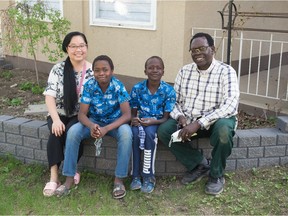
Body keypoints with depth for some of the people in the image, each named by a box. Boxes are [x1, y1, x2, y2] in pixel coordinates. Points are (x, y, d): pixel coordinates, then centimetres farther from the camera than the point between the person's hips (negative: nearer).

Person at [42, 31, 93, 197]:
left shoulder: (93, 71, -3)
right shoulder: (58, 69, -3)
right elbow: (50, 97, -8)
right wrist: (56, 120, -23)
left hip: (81, 116, -1)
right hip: (60, 114, 1)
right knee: (56, 133, -29)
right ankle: (54, 177, -25)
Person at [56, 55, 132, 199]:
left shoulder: (118, 87, -20)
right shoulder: (89, 86, -15)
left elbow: (127, 115, -25)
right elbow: (82, 114, -15)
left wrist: (106, 129, -39)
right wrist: (91, 126, -39)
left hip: (115, 122, -2)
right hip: (94, 121, 2)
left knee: (126, 133, -35)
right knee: (73, 132, -25)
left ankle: (119, 179, -22)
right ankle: (69, 179, -15)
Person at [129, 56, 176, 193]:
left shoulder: (169, 91, -9)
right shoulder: (137, 88, -3)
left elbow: (166, 118, -9)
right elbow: (133, 113, 3)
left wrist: (153, 121, -29)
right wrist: (134, 119, -21)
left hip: (157, 123, -2)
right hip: (140, 121, 2)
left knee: (149, 132, -35)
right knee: (135, 133, -32)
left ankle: (148, 176, -25)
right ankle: (136, 175, -24)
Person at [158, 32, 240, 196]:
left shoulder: (226, 71, -13)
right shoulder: (184, 71, 3)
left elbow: (230, 106, -25)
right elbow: (174, 100, 5)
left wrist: (199, 123, -32)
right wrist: (181, 117, -19)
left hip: (216, 120, -4)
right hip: (189, 121, 5)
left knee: (223, 130, -37)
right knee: (164, 130, -18)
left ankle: (217, 175, -9)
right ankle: (199, 165, 1)